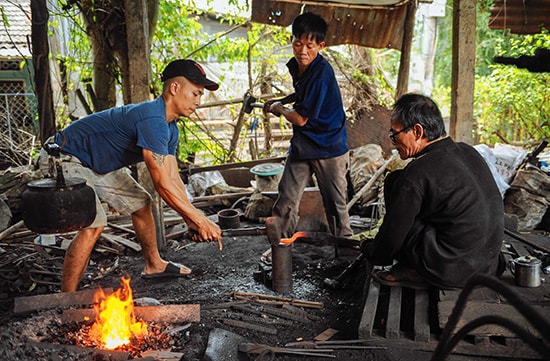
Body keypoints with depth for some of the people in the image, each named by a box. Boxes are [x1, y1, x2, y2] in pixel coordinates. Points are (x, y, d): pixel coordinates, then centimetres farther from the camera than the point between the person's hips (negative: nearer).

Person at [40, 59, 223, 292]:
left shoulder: (169, 128, 2)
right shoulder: (152, 120, -31)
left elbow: (173, 179, 1)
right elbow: (162, 185, -34)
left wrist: (191, 219, -9)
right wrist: (199, 220, -27)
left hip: (100, 164, 11)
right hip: (67, 160, -10)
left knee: (141, 202, 15)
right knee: (93, 226, -23)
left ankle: (154, 264, 33)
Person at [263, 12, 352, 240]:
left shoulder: (322, 73, -23)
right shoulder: (295, 66, 3)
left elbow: (300, 119, -19)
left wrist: (278, 108, -1)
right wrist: (280, 101, 11)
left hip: (329, 148, -7)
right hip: (302, 145, 7)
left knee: (335, 204, 6)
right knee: (286, 200, 6)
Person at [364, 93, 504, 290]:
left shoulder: (418, 173, -19)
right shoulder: (469, 152, 6)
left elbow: (393, 232, -10)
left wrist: (371, 252, 14)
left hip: (451, 273, -8)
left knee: (394, 183, -4)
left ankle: (413, 270, 1)